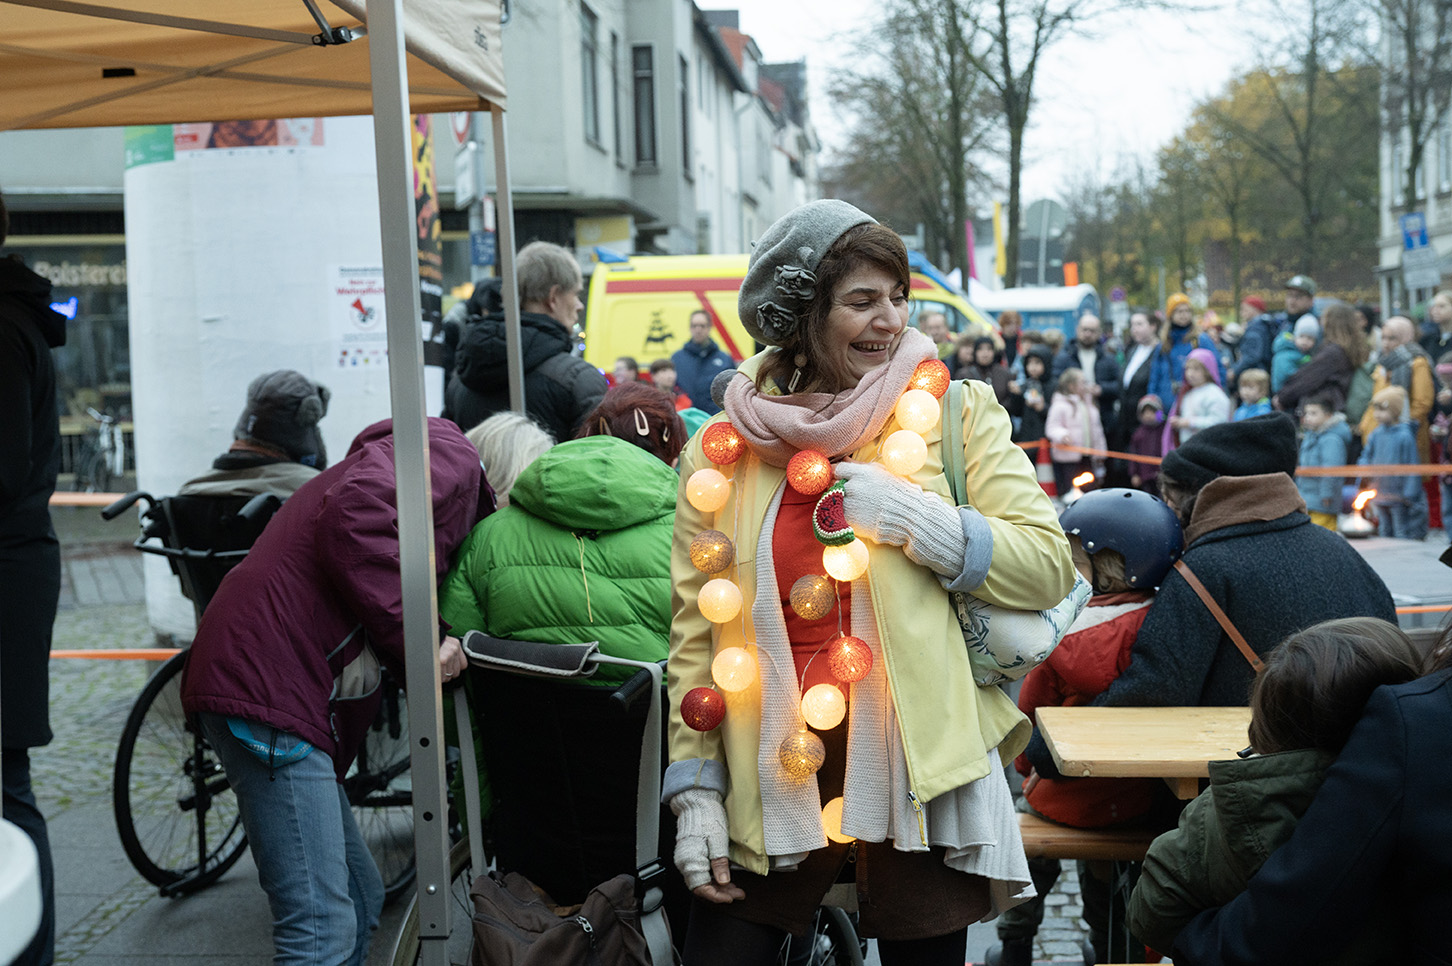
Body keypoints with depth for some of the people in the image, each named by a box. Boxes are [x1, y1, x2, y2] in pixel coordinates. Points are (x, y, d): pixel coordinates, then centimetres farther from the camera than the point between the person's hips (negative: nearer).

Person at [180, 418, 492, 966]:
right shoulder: (453, 454, -2)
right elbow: (353, 514, -22)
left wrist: (437, 651, 5)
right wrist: (416, 639, -15)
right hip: (266, 683, -11)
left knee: (359, 902, 17)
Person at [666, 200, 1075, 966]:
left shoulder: (954, 412, 0)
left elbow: (1050, 567, -4)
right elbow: (695, 626, 5)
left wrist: (910, 516, -15)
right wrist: (694, 794, 1)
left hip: (918, 766, -1)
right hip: (772, 778, 1)